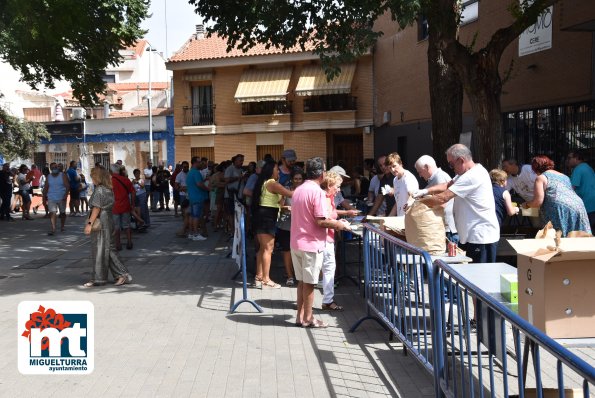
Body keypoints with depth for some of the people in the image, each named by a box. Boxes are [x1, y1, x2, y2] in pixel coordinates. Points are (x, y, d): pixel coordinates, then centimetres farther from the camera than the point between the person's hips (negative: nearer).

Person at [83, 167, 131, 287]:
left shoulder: (99, 190, -14)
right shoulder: (108, 189, 13)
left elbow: (97, 208, -19)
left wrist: (90, 223, -19)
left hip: (100, 223, -9)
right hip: (109, 221, 9)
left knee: (99, 250, 0)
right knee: (109, 250, 12)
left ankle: (98, 279, 8)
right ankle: (122, 274, 9)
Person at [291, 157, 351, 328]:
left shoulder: (298, 190, 11)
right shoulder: (317, 192, -16)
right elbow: (321, 221, -20)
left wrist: (334, 221, 21)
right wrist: (339, 225, -5)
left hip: (296, 242, 8)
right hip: (311, 243, -8)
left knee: (302, 281, 15)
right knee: (309, 282, 2)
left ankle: (300, 316, 21)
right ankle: (307, 318, 10)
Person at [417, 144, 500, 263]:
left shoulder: (471, 177, -22)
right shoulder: (470, 172, 12)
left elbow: (442, 199, -22)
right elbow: (448, 185, 12)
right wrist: (425, 191, -3)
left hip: (481, 237, -10)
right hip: (476, 235, 10)